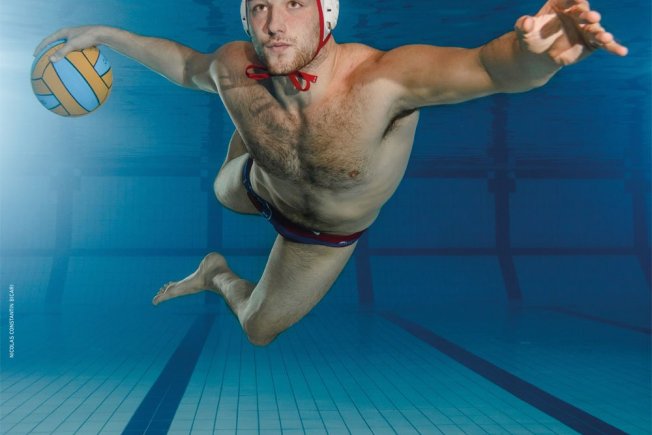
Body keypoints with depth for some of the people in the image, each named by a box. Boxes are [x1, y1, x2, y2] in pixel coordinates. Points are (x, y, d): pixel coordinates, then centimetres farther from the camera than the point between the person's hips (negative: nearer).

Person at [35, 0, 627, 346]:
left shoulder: (380, 79, -47)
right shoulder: (235, 67, -32)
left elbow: (493, 66, -60)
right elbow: (187, 65, -7)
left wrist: (535, 52, -84)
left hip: (325, 235, -3)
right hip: (261, 186, 3)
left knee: (258, 330, 15)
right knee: (222, 193, 40)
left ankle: (217, 275, 45)